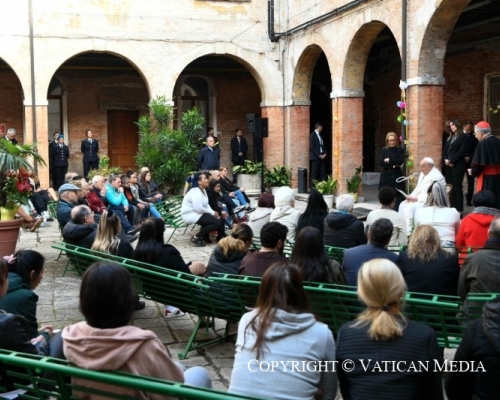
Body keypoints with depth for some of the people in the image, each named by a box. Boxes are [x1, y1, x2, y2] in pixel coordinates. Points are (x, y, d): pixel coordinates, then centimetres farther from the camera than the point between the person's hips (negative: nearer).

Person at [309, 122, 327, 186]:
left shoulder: (320, 135, 15)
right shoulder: (312, 135, -7)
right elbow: (312, 147, -12)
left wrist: (324, 154, 1)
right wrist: (319, 155, -14)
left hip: (322, 157, 7)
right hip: (315, 157, -7)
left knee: (323, 173, 2)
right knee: (314, 173, -3)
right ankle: (313, 187, 2)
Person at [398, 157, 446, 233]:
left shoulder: (437, 177, -18)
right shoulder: (423, 173, 13)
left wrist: (416, 198, -22)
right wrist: (411, 196, 1)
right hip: (419, 199, 10)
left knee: (410, 207, -26)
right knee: (403, 205, -3)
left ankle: (408, 232, -19)